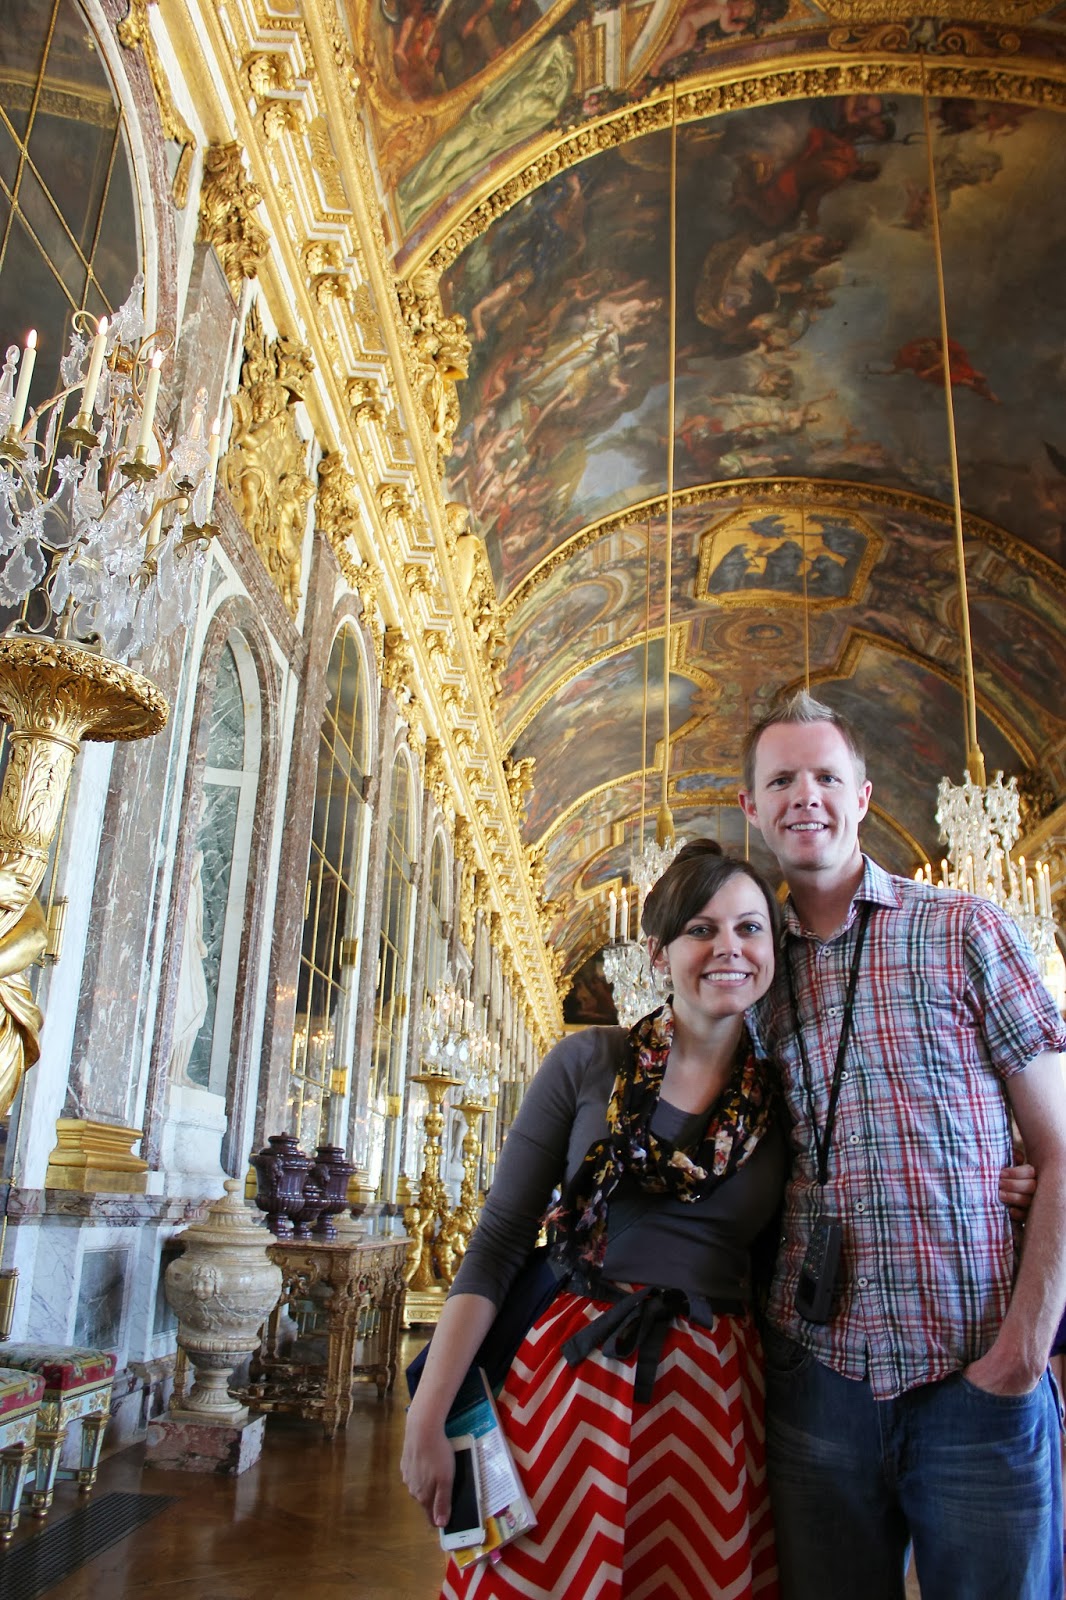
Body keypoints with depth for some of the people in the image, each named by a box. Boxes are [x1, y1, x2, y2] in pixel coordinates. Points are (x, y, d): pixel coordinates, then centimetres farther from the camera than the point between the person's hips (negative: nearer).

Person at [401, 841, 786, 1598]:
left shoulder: (783, 1102, 1)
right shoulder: (589, 1063, -5)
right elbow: (497, 1246, -3)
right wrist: (428, 1419, -7)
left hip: (714, 1402, 2)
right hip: (575, 1384, -1)